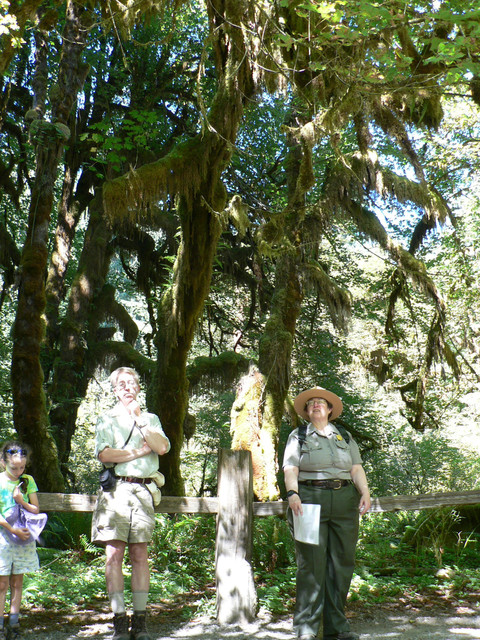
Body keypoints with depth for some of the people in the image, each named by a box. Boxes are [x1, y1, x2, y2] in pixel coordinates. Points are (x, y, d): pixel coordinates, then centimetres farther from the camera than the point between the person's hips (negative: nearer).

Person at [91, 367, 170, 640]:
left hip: (143, 490, 1)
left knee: (140, 554, 1)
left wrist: (139, 419, -2)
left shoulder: (150, 419, 18)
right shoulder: (107, 419, 12)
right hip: (116, 489, -1)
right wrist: (140, 451, -2)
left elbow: (162, 447, 0)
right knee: (114, 553, -5)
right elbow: (104, 454, -4)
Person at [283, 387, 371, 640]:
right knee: (311, 563, -7)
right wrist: (292, 494, -18)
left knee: (342, 561, 3)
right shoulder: (298, 436, 11)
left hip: (344, 502, 3)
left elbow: (356, 468, 12)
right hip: (310, 499, -3)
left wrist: (365, 493, -4)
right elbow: (290, 469, -1)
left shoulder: (345, 436, 20)